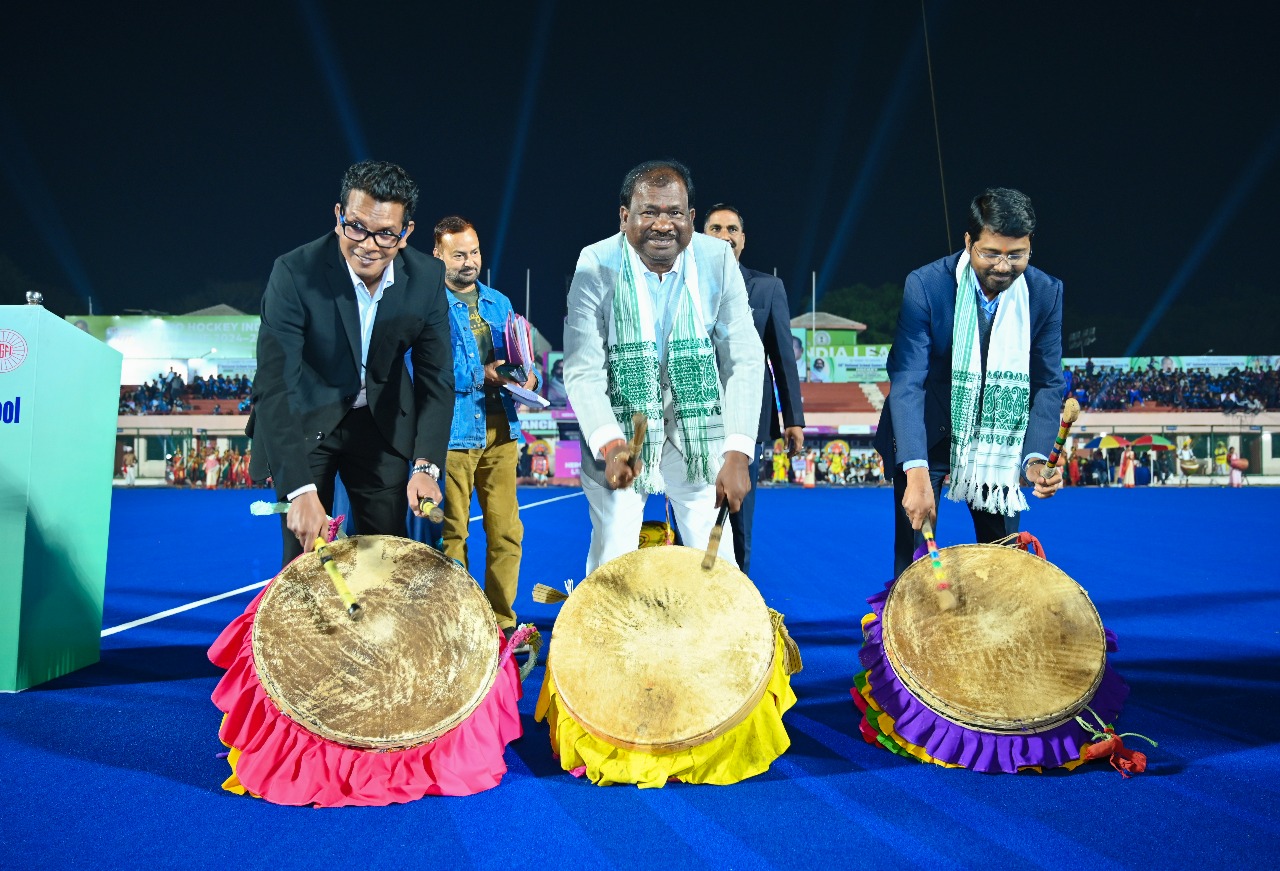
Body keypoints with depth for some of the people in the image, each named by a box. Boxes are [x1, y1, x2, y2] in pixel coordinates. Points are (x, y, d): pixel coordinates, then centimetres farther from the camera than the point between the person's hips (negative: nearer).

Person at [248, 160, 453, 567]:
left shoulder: (428, 278, -15)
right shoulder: (295, 273, -25)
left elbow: (436, 379, -12)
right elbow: (274, 386, -29)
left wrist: (425, 465, -27)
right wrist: (301, 490, -38)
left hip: (382, 422, 3)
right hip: (304, 421, -2)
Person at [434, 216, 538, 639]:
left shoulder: (499, 303, 19)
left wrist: (527, 378, -3)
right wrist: (480, 377, -18)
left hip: (500, 431, 5)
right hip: (453, 433, -5)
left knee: (507, 532, 5)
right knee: (452, 532, -1)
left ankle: (503, 620, 16)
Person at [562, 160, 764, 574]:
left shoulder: (718, 260, -7)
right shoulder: (597, 264, -12)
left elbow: (744, 359, -9)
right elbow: (583, 369, -16)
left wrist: (737, 454, -19)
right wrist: (610, 444, -32)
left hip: (700, 436, 2)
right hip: (618, 433, -1)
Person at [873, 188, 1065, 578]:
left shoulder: (1047, 293, -9)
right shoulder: (925, 285, -20)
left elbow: (1048, 384, -5)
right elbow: (906, 382, -26)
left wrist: (1035, 458, -22)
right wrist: (917, 472, -37)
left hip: (1000, 440, 3)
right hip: (927, 434, -3)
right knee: (913, 560, 0)